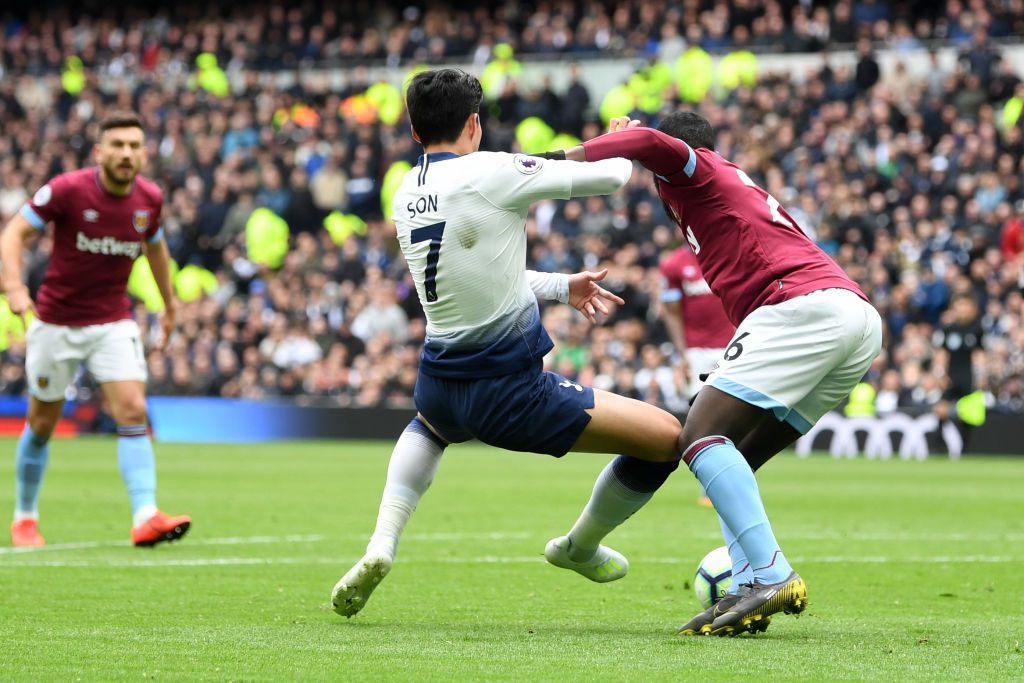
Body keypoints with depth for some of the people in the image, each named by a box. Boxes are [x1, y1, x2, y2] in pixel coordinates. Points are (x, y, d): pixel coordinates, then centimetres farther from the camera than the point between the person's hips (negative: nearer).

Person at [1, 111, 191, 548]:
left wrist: (169, 304, 26)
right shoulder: (68, 189, -16)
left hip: (114, 323, 2)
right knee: (42, 423, 9)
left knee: (133, 413, -16)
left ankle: (146, 517, -24)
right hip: (56, 323, -2)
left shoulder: (149, 199, -3)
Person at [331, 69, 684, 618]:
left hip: (441, 382, 8)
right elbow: (610, 175, -8)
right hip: (510, 393, -8)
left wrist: (562, 286, 26)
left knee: (428, 424, 45)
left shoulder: (405, 194, 9)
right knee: (666, 437, 0)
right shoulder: (489, 172, -14)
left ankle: (380, 547, 20)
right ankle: (579, 548, 25)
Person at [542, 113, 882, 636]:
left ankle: (771, 576, -29)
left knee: (702, 435, -14)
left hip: (807, 305, -9)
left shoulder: (699, 170, 11)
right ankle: (749, 592, -8)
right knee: (734, 460, 10)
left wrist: (564, 157, -1)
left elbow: (650, 144, -9)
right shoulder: (744, 190, 37)